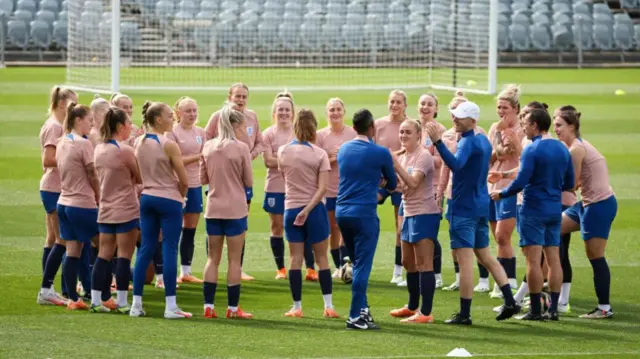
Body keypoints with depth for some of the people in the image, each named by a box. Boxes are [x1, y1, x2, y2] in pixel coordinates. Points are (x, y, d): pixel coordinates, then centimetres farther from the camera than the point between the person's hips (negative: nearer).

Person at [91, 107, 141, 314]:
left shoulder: (99, 150, 7)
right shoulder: (125, 151, -14)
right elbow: (140, 178, -7)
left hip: (105, 210, 7)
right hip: (126, 210, -7)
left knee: (104, 255, 9)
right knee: (124, 257, -3)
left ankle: (96, 300, 8)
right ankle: (122, 303, -3)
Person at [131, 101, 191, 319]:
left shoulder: (139, 143, 5)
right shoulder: (168, 145, -14)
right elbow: (184, 180, -11)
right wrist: (180, 195, 7)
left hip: (147, 198, 6)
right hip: (169, 199, -6)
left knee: (145, 249, 9)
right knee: (169, 250, -3)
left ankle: (136, 304, 9)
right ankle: (170, 306, -4)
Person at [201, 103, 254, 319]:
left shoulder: (208, 147, 4)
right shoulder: (241, 148, -10)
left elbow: (203, 179, 9)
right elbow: (249, 182, -4)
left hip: (213, 208, 4)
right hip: (235, 209, -4)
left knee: (213, 258, 11)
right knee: (234, 259, 2)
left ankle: (208, 306, 8)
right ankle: (233, 308, 4)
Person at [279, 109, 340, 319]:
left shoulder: (283, 152, -1)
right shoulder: (319, 154, -8)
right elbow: (322, 188, -14)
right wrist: (307, 210, -15)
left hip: (291, 208, 2)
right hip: (315, 208, -2)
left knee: (296, 259, 6)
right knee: (322, 258, 6)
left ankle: (297, 307, 6)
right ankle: (328, 306, 5)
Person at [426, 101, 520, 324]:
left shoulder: (468, 142, -16)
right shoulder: (483, 141, 12)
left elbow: (455, 164, -35)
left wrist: (438, 142, -42)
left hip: (464, 208, -9)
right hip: (481, 206, 9)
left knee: (465, 261, -7)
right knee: (486, 257, 17)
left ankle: (464, 314, -6)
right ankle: (510, 302, 12)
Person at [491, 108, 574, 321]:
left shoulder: (532, 150, -14)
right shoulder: (562, 149, 7)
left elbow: (520, 182, -18)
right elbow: (569, 183, 13)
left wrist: (501, 194, -2)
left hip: (533, 210, -7)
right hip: (555, 210, 7)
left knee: (533, 260, -3)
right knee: (553, 259, 8)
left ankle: (535, 311, -3)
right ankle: (553, 309, 8)